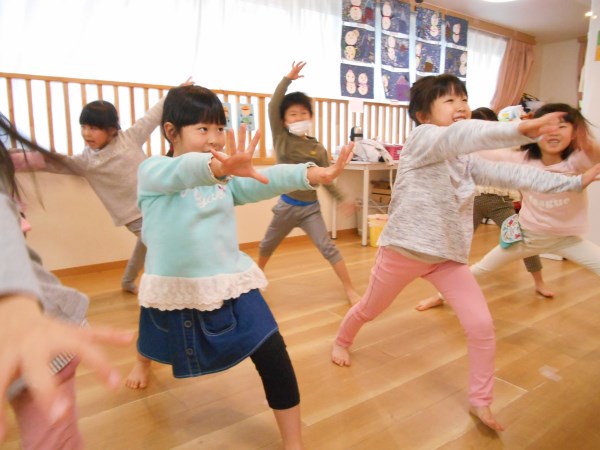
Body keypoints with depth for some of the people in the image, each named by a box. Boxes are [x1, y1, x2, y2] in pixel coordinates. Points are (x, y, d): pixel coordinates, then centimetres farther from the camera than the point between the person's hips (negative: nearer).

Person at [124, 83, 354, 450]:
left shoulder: (226, 179, 2)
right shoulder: (153, 171, -12)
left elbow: (264, 181, -16)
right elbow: (183, 171, -37)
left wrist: (312, 174, -32)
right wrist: (220, 167, -59)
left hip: (230, 284, 2)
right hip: (174, 289, -1)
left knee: (274, 357, -10)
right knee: (155, 347, 29)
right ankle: (143, 362, 69)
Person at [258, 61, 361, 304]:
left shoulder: (318, 149, -2)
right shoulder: (281, 139, -7)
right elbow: (273, 106, -19)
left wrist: (341, 199, 0)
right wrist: (288, 78, -24)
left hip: (310, 208, 0)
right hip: (286, 205, 1)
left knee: (328, 248, -6)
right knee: (267, 245, 20)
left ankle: (350, 289, 3)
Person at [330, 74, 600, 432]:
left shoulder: (467, 159, 9)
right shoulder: (421, 139, -14)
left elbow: (511, 174, 7)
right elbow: (458, 135, -34)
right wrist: (522, 130, -48)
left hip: (448, 255, 6)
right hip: (404, 249, -5)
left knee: (482, 326, -2)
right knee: (370, 309, 16)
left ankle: (480, 401, 20)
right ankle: (342, 341, 48)